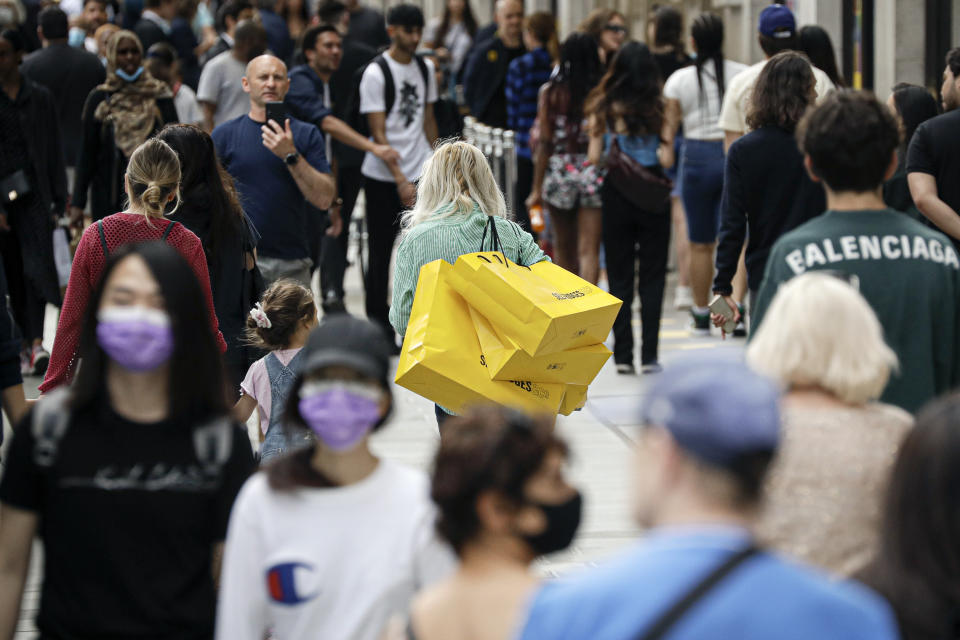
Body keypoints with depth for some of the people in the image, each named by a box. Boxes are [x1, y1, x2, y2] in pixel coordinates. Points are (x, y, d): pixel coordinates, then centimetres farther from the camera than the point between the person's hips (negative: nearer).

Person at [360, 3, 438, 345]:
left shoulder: (425, 68, 8)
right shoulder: (375, 73, -9)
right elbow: (378, 133, -11)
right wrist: (401, 181, -16)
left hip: (420, 175, 4)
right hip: (383, 178, -4)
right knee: (380, 253, 5)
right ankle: (379, 326, 14)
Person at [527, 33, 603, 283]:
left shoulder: (551, 92, -2)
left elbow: (545, 143, -1)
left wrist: (537, 189, 5)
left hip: (559, 171, 1)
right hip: (594, 173, -1)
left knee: (563, 246, 18)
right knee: (589, 250, -2)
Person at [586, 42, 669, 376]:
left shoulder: (604, 107, -2)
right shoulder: (657, 107, -6)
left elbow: (595, 157, -2)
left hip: (615, 194, 1)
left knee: (619, 277, 8)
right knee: (652, 277, 5)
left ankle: (623, 355, 6)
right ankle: (649, 355, 0)